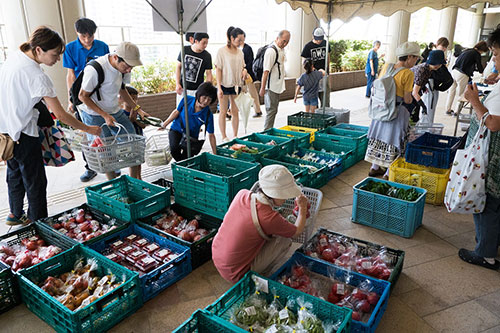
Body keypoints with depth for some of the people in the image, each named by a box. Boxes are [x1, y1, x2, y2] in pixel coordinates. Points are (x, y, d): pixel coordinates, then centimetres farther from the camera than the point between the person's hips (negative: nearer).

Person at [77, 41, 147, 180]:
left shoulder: (124, 66, -5)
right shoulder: (94, 69, -26)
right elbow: (83, 96, -16)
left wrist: (137, 108, 5)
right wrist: (105, 115, -20)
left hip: (115, 111, 6)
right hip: (94, 115, -6)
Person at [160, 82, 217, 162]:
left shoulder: (208, 115, -19)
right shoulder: (187, 100, -16)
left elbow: (211, 135, -14)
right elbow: (177, 111, 2)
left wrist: (215, 154, -14)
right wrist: (165, 124, 6)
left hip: (192, 136, 0)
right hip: (177, 130, 1)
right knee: (174, 148, -26)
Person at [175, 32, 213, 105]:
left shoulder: (207, 56, -7)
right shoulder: (185, 50, -3)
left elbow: (208, 73, -3)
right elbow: (178, 67, 3)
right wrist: (177, 84, -5)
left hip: (197, 91, -1)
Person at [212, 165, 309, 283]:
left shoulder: (242, 194, -11)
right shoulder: (271, 219, -29)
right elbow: (297, 231, -7)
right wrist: (302, 208, 8)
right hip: (235, 274, -7)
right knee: (285, 240, -5)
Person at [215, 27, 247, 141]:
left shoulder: (240, 52, 9)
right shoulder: (222, 51, -8)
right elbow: (218, 70, -9)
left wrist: (244, 71, -5)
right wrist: (219, 88, -15)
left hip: (236, 85, 5)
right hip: (225, 85, -5)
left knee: (235, 112, 8)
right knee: (223, 112, 4)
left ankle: (235, 136, 18)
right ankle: (224, 137, 13)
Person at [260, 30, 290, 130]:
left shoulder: (281, 49, 11)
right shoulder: (271, 51, -17)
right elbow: (266, 71, -20)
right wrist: (262, 88, -22)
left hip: (278, 86, 9)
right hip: (271, 87, -9)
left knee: (273, 110, 13)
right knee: (271, 111, -6)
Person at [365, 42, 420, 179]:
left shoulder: (386, 67, 1)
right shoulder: (408, 73, -16)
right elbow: (407, 99, -16)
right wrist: (411, 98, 6)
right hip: (398, 111, -6)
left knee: (380, 136, 17)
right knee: (395, 140, 5)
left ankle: (374, 168, 28)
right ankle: (389, 173, 13)